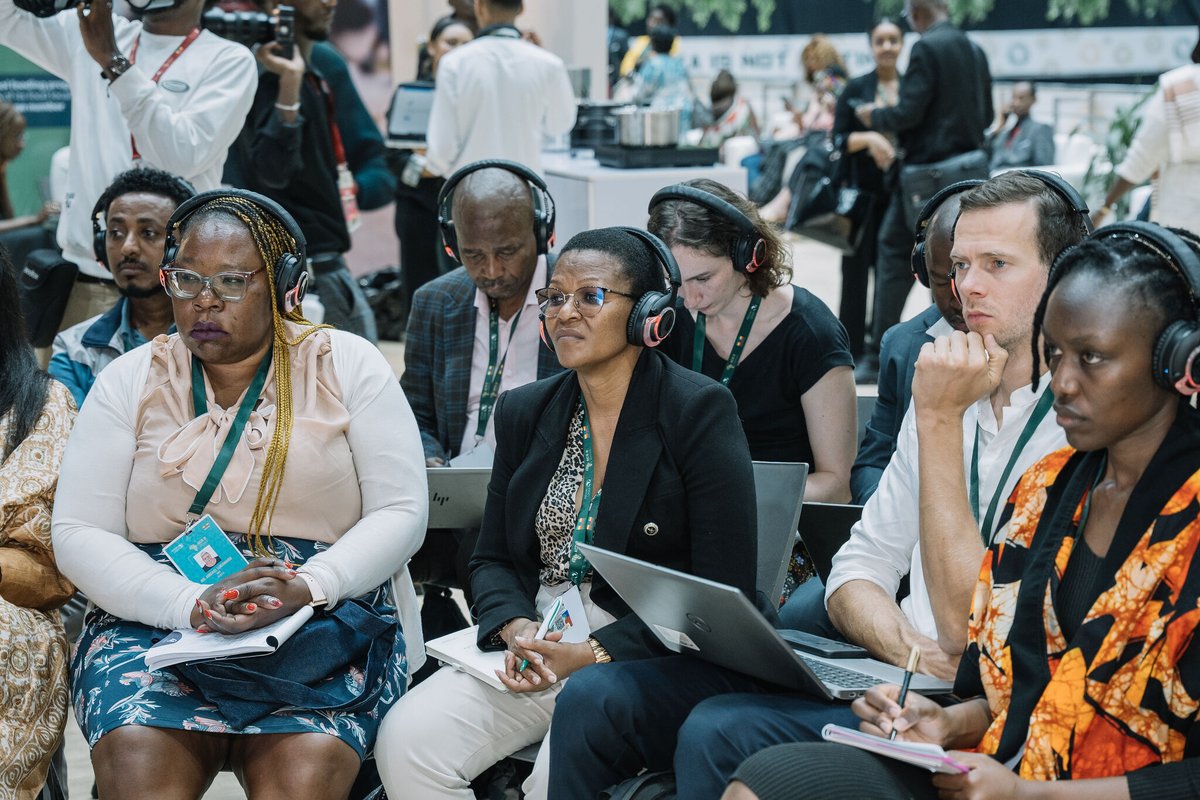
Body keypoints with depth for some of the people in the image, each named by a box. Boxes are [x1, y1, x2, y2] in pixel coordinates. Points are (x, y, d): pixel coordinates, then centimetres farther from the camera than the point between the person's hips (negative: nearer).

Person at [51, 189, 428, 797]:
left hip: (325, 618, -1)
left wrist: (307, 587, -17)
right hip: (160, 617, 1)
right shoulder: (129, 381, 10)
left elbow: (401, 512, 1)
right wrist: (192, 603, -15)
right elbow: (78, 534, 2)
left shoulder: (348, 366, 7)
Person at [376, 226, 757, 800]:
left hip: (649, 658, -5)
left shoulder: (701, 412, -6)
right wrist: (516, 630, -8)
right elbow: (492, 560, 15)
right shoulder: (526, 412, 11)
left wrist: (596, 652, -17)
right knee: (407, 740, -17)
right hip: (538, 641, 6)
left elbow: (722, 590, -11)